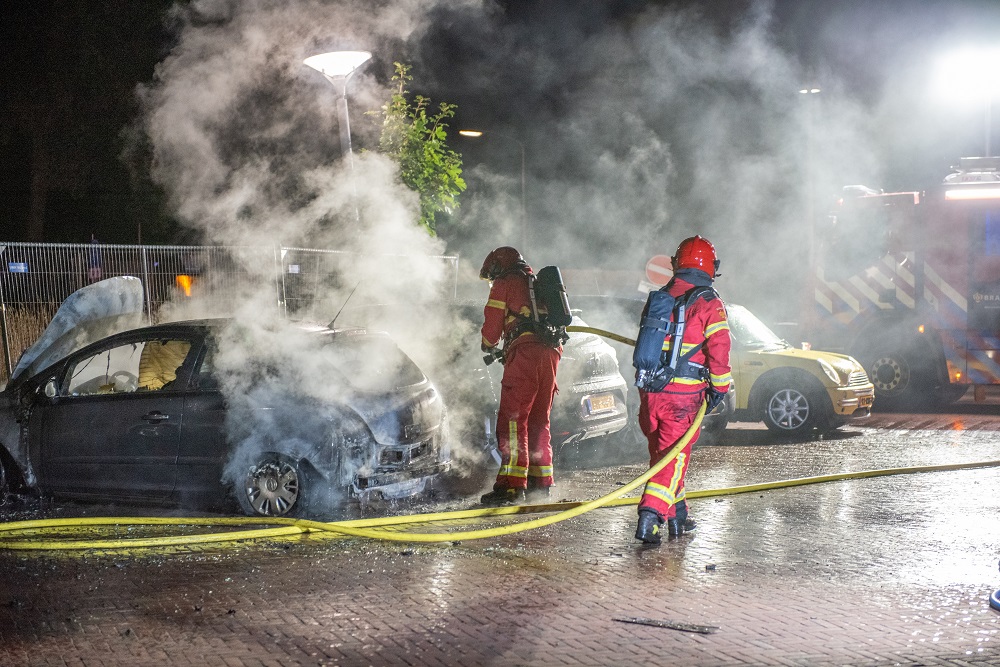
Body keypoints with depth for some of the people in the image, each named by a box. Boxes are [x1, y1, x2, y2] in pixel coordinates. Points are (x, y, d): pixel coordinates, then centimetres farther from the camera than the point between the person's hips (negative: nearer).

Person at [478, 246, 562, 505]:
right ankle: (540, 482, 17)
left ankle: (512, 484, -18)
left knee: (512, 419, -9)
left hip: (524, 352, -7)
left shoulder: (504, 284, 8)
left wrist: (488, 346, 28)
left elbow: (492, 322, 5)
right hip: (551, 352, 7)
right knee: (539, 420, 15)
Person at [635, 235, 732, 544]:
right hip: (683, 395, -6)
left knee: (662, 452, 18)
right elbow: (719, 350, -13)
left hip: (649, 390, 6)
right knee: (673, 456, -3)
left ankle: (677, 517, 28)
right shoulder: (709, 304, -7)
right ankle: (650, 516, -17)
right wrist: (719, 388, -1)